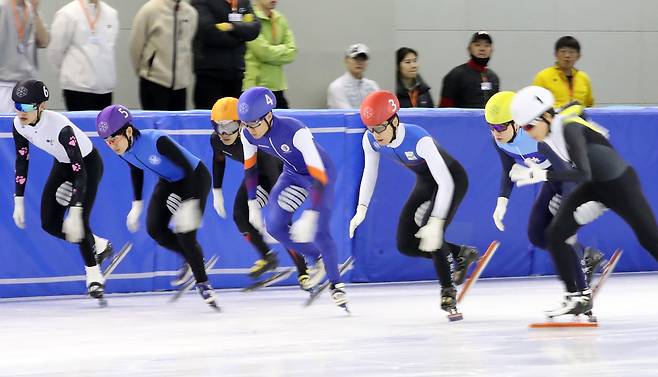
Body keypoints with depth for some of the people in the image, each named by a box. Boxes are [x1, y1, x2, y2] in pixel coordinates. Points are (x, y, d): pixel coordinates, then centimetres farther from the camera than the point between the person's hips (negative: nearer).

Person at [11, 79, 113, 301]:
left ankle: (94, 276, 2)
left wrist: (75, 214, -44)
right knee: (50, 224, 0)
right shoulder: (20, 125, -19)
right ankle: (99, 246, 24)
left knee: (78, 222, -19)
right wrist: (19, 202, -6)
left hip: (88, 164, -7)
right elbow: (21, 161, -4)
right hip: (63, 164, 7)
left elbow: (80, 171, -39)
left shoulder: (60, 127, -39)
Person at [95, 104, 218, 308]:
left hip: (195, 177, -7)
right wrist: (137, 205, 8)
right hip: (168, 182, 7)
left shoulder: (156, 141, -36)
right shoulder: (122, 149, -14)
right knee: (155, 228, -8)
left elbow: (187, 167, -32)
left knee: (184, 234, -16)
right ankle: (191, 258, 20)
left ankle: (203, 284, 4)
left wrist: (189, 205, -37)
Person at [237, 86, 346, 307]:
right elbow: (250, 166, 1)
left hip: (321, 171, -6)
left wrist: (310, 217, -46)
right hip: (293, 174, 6)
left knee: (319, 232, -16)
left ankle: (335, 283, 9)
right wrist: (252, 204, 2)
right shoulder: (248, 134, -20)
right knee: (274, 225, -8)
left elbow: (319, 176, -40)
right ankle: (318, 258, 16)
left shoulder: (295, 131, -39)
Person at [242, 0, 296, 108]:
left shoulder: (280, 20, 12)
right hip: (253, 86, -7)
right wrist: (283, 50, -1)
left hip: (276, 87, 7)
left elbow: (291, 53, 5)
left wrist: (274, 51, -8)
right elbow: (263, 51, -16)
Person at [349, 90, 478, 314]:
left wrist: (435, 223, -48)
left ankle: (448, 291, -5)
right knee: (406, 245, 1)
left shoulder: (419, 139, -39)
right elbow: (370, 172, 1)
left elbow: (446, 183, -40)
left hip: (452, 180, -7)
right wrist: (361, 209, -8)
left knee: (430, 236, -25)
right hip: (426, 182, 7)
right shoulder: (370, 140, -20)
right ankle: (461, 254, 21)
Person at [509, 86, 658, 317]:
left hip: (620, 184, -8)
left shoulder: (569, 128, -30)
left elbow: (583, 173, -39)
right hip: (594, 185, 8)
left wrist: (543, 175, -43)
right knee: (556, 235, -5)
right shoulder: (548, 131, -6)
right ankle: (577, 297, 3)